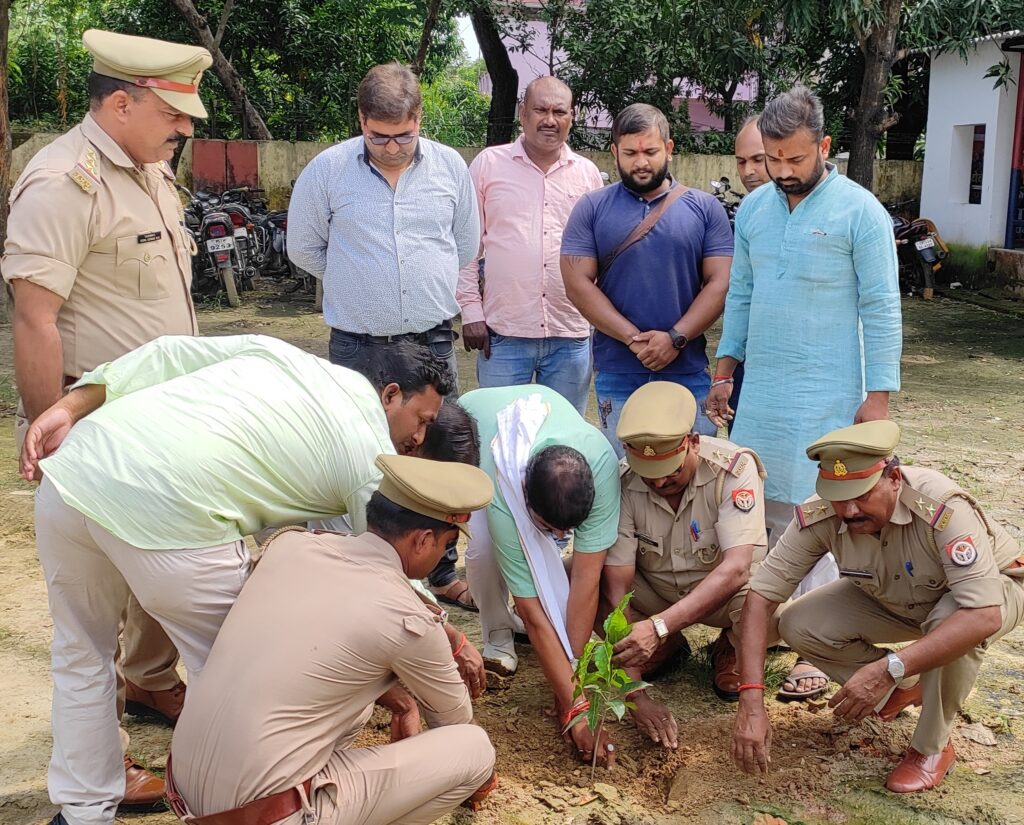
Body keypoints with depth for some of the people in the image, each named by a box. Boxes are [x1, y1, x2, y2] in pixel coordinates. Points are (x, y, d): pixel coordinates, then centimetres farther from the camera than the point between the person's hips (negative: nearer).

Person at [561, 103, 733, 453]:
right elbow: (578, 284, -4)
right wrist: (634, 339, -13)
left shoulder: (704, 209, 5)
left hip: (688, 371, 0)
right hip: (617, 374, 0)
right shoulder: (591, 209, 4)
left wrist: (675, 338, -13)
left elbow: (720, 282, 0)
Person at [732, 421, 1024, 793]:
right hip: (897, 599, 4)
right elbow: (761, 594, -26)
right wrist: (750, 702, -35)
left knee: (954, 622, -38)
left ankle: (932, 747, -12)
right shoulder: (819, 516, -28)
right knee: (798, 626, -17)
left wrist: (888, 669, -50)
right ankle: (906, 689, 8)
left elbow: (985, 617, -46)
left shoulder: (945, 509, -40)